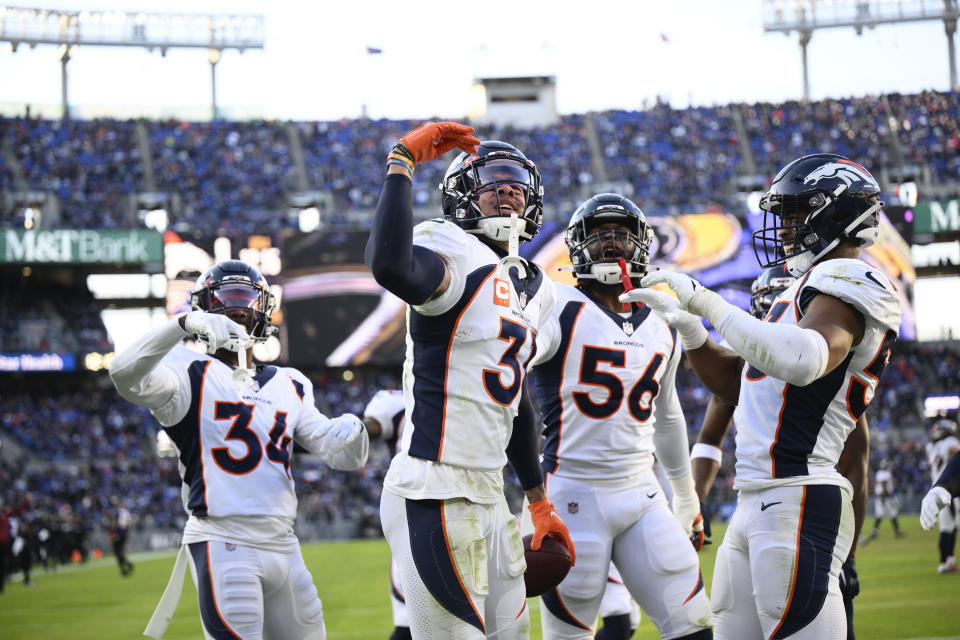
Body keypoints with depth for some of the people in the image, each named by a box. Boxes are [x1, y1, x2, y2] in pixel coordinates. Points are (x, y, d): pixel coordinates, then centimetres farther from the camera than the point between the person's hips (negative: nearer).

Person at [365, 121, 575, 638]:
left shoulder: (531, 286, 19)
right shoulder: (453, 255, -10)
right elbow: (389, 267, -35)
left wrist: (541, 505, 29)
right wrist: (403, 161, -26)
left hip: (487, 495, 9)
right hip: (437, 494, -9)